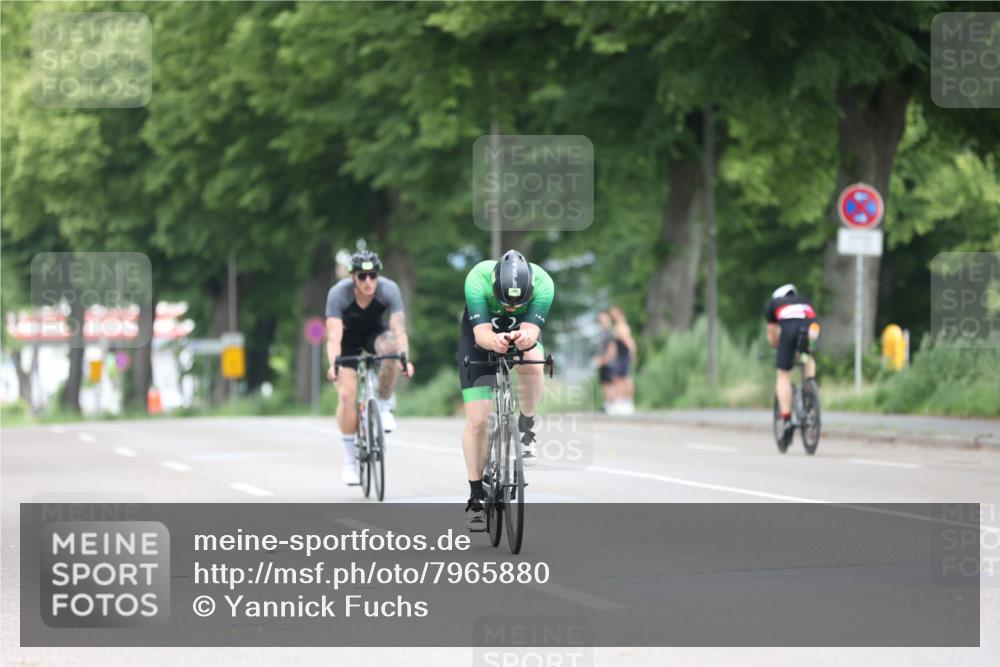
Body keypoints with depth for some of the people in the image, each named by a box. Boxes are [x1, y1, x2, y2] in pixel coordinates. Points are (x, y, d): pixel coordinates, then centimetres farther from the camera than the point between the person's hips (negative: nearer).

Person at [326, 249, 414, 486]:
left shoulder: (389, 290, -30)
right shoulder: (338, 294, -32)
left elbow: (399, 330, -38)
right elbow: (333, 336, -39)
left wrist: (405, 359, -55)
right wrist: (333, 364, -57)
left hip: (374, 332, 1)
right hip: (348, 337, 0)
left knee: (390, 348, -35)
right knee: (346, 394, -16)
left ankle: (384, 407, -13)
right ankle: (350, 460, -1)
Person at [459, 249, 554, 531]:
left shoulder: (543, 283, -33)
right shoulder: (478, 279, -35)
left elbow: (532, 329, -37)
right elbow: (481, 332, -38)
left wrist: (525, 338, -61)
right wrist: (495, 341, -61)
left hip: (523, 330, 1)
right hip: (483, 334, -1)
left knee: (532, 365, -36)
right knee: (477, 420, -9)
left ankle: (526, 429, -10)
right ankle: (476, 499, 3)